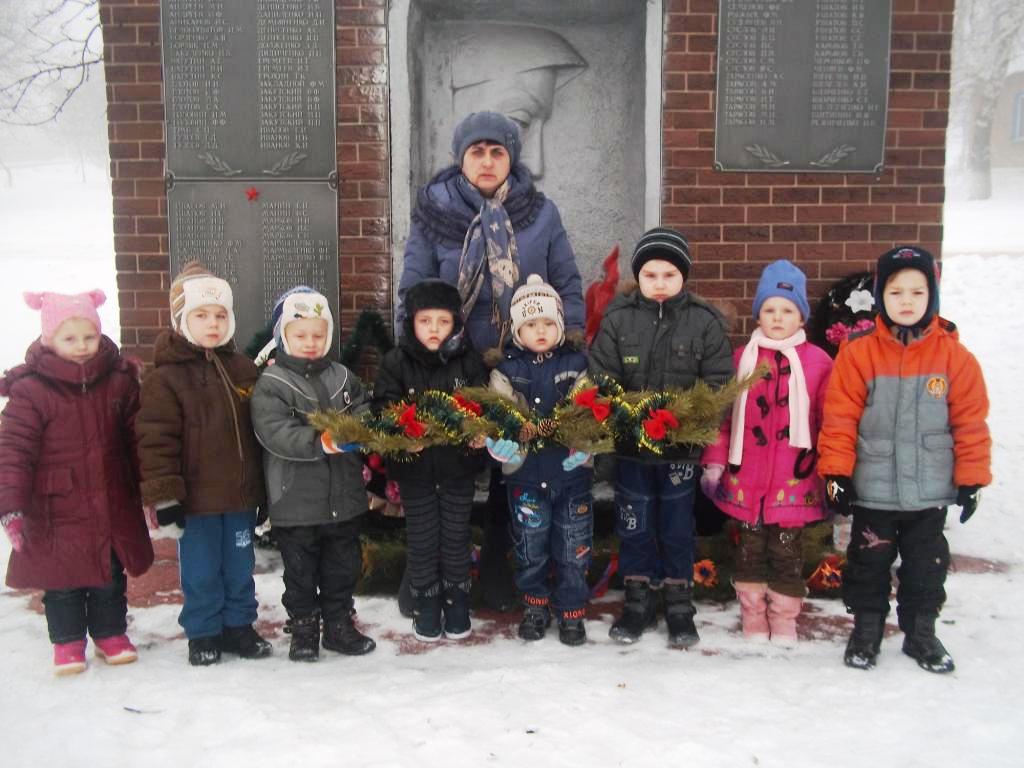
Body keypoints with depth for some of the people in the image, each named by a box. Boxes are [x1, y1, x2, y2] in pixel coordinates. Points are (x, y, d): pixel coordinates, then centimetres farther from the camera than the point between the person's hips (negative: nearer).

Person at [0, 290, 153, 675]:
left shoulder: (120, 381, -2)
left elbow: (137, 439, 7)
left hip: (113, 507, 3)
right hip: (57, 511, -3)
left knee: (111, 576, 15)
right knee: (62, 580, 10)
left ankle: (111, 634, 33)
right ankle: (68, 642, 27)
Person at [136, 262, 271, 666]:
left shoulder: (243, 369, 6)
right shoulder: (165, 378, -9)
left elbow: (261, 431, 13)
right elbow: (155, 440, -12)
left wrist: (266, 489, 14)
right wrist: (164, 498, -16)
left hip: (241, 496, 4)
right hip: (195, 500, -4)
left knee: (240, 568, 15)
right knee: (201, 572, 9)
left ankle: (238, 626, 30)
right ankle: (203, 633, 24)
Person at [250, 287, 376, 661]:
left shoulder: (343, 378, 7)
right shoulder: (270, 384, -9)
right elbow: (274, 433, -21)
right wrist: (322, 441, -31)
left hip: (345, 497, 4)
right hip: (296, 501, -4)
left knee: (343, 568, 16)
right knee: (301, 574, 10)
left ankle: (339, 626, 32)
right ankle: (303, 631, 25)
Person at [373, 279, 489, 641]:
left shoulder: (469, 360, -4)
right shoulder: (395, 362, -5)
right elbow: (384, 410, -8)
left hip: (458, 465, 0)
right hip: (414, 466, 0)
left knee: (456, 536, 13)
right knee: (421, 539, 11)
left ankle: (456, 601, 30)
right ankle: (425, 604, 27)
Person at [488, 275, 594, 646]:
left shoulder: (577, 364, 1)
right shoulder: (507, 370, 2)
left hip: (572, 472, 0)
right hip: (526, 474, 1)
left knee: (573, 549, 7)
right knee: (530, 547, 12)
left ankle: (572, 612, 22)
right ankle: (535, 607, 31)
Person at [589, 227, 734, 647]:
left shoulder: (705, 321, -4)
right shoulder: (617, 318, -2)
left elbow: (719, 381, -5)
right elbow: (601, 378, -3)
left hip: (681, 444, -1)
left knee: (677, 525, 11)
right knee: (633, 524, 12)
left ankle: (679, 604, 26)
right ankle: (637, 601, 27)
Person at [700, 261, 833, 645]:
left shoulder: (818, 362, -2)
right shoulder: (743, 358, 4)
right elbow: (722, 414, 5)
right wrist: (714, 462, 3)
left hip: (794, 482, -2)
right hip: (745, 479, 2)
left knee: (786, 548, 7)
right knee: (750, 546, 12)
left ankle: (783, 616, 24)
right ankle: (752, 612, 27)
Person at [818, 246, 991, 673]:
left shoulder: (953, 355, -4)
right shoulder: (858, 353, -8)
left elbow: (971, 422, 0)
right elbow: (839, 419, -7)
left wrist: (971, 479, 0)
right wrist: (836, 475, -9)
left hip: (930, 492, 2)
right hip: (871, 491, -1)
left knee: (926, 565, 15)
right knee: (869, 564, 12)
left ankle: (921, 633, 33)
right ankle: (866, 630, 29)